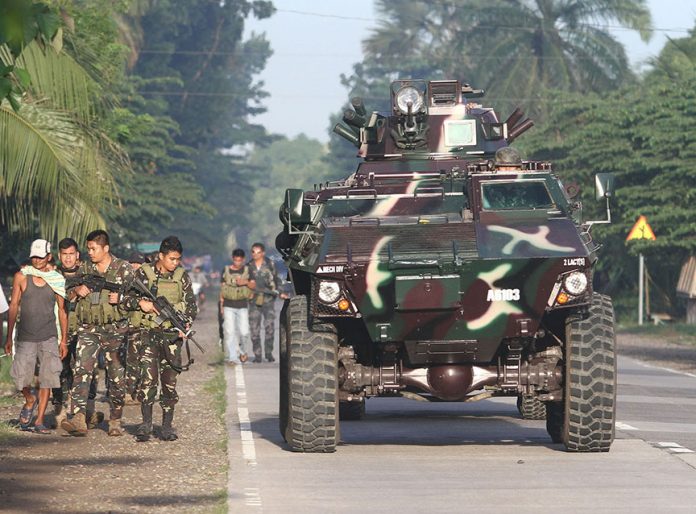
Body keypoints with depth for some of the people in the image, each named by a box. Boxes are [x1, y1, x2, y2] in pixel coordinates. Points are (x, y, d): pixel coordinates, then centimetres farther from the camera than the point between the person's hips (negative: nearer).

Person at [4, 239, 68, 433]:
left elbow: (62, 311, 8)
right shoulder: (21, 276, 1)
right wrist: (9, 338, 1)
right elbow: (14, 307, 4)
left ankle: (39, 421, 3)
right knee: (21, 377, -6)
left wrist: (64, 340, 5)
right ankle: (29, 401, 26)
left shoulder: (57, 279, 2)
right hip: (25, 336, 0)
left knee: (47, 378, -4)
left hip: (49, 337, 0)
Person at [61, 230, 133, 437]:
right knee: (82, 371, -15)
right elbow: (68, 294, 21)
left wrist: (120, 298, -16)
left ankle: (115, 421, 16)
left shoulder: (123, 268, 2)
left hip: (115, 329, -2)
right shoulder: (84, 269, 12)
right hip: (88, 329, 2)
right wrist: (77, 290, -1)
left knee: (117, 376, 4)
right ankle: (78, 419, -26)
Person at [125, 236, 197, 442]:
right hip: (149, 333, -2)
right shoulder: (144, 274, 1)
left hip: (172, 334, 2)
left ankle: (167, 426, 8)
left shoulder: (182, 277, 8)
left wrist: (186, 323, -9)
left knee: (170, 381, 3)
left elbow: (191, 304, 8)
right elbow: (126, 297, 3)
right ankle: (146, 424, -5)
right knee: (148, 378, -10)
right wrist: (140, 303, -16)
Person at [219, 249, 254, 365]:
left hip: (242, 306, 0)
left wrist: (246, 282, -19)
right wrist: (221, 306, 5)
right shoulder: (226, 270, 4)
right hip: (229, 306, 0)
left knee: (244, 332, -2)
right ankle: (233, 357, -9)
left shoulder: (247, 270, 5)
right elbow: (222, 288, 8)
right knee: (229, 331, -8)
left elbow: (253, 285, 3)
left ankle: (242, 351, 26)